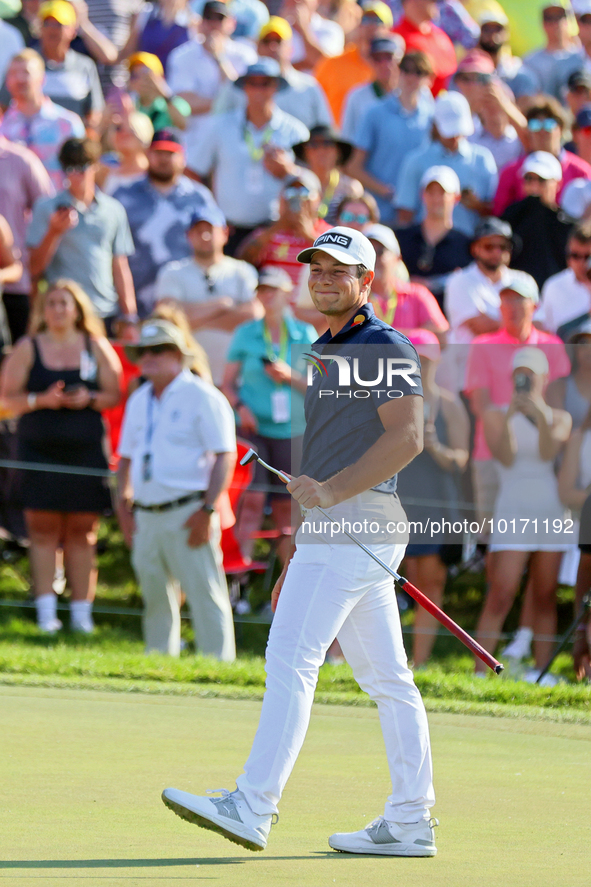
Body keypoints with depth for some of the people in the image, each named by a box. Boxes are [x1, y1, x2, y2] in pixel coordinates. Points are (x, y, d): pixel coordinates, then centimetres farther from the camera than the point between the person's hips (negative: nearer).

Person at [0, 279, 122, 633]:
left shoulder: (96, 347, 9)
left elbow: (114, 394, 9)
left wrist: (89, 399, -11)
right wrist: (41, 400, -13)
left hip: (86, 450, 1)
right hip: (39, 449, -1)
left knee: (83, 532, 1)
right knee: (43, 530, -5)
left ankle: (82, 611, 5)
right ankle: (46, 610, -4)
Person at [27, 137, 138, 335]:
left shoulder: (113, 210, 12)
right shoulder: (47, 209, 5)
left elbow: (120, 268, 13)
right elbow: (35, 268, 1)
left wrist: (129, 317, 8)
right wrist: (54, 232, -12)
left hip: (108, 313, 2)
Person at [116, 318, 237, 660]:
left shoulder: (202, 397, -4)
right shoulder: (139, 401, 18)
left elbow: (225, 456, -10)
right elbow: (127, 458, 25)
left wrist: (207, 510, -17)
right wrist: (124, 506, 13)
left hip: (187, 515, -7)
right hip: (146, 516, 7)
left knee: (205, 595, -9)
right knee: (155, 599, 10)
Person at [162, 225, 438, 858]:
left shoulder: (385, 347, -6)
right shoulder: (322, 354, 23)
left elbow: (407, 437, -18)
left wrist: (331, 491, -26)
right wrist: (297, 555, 24)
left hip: (359, 520, -10)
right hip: (332, 524, 10)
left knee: (291, 658, -16)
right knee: (386, 678, 8)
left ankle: (253, 808, -20)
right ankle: (410, 823, 8)